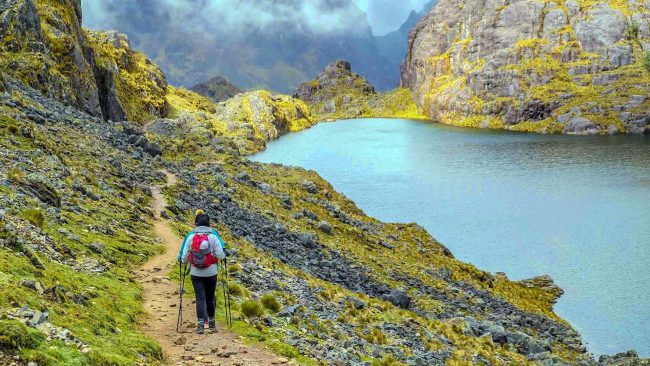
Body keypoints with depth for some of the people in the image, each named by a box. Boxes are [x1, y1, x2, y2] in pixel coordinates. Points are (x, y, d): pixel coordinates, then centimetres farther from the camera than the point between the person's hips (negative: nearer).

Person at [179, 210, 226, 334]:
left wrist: (184, 261, 20)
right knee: (210, 297, 15)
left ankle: (200, 324, -8)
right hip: (211, 273, 0)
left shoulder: (191, 237, -4)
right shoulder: (213, 236, -8)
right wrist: (223, 255, 13)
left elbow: (184, 257, -2)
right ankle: (211, 323, 24)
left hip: (196, 273, 0)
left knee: (200, 298, 3)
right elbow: (220, 255, -10)